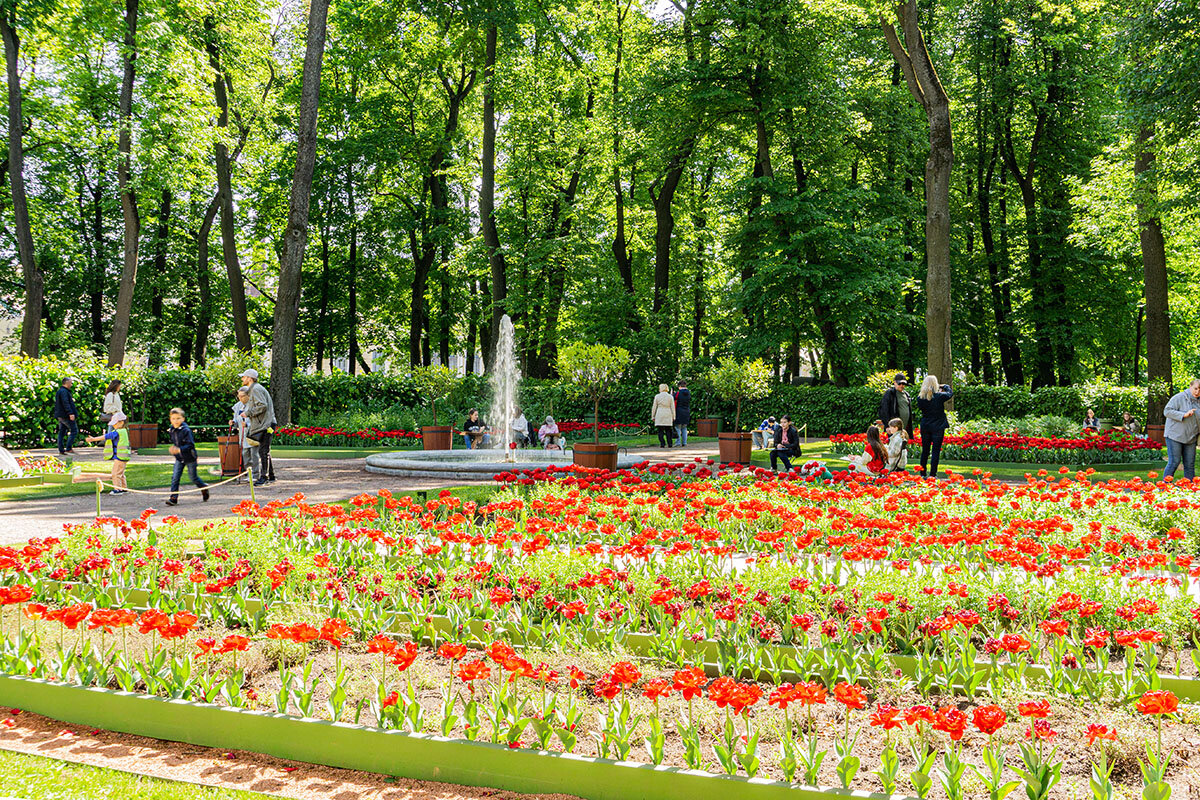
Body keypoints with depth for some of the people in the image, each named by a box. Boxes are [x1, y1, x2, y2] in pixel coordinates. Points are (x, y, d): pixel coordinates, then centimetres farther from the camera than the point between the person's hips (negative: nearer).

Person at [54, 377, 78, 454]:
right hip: (65, 415, -10)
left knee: (62, 432, 9)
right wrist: (70, 413, -29)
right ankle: (68, 448, -10)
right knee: (74, 430, -6)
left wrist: (71, 400, 30)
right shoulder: (63, 391, -14)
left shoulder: (59, 391, 19)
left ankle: (61, 450, 8)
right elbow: (65, 403, -24)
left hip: (60, 416, 10)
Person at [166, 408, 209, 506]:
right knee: (175, 477, -5)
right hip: (179, 458, 6)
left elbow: (190, 445, -26)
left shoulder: (186, 430, -21)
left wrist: (179, 450, -36)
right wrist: (173, 448, 8)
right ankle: (173, 498, -4)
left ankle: (204, 488, 35)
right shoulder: (171, 431, 1)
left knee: (193, 477, 8)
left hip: (190, 458, -6)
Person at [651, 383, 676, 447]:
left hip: (659, 415, -1)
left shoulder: (657, 396, -1)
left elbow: (654, 407, 2)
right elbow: (672, 408, 2)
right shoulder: (670, 397, 2)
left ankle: (662, 444, -6)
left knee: (660, 430, 1)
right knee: (668, 430, 6)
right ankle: (670, 443, 1)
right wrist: (673, 417, 7)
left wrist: (653, 416, 8)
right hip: (668, 415, 1)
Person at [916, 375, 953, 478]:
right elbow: (950, 393, 3)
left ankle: (922, 473, 14)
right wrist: (945, 386, 22)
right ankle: (933, 474, 2)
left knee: (925, 450, 12)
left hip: (925, 427, 3)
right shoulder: (939, 396, -14)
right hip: (938, 427, -3)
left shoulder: (920, 398, -7)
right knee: (936, 451, 2)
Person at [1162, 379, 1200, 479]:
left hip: (1190, 438, 6)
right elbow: (1167, 411, -15)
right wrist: (1184, 415, -22)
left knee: (1190, 465, 6)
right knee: (1174, 462, -8)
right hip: (1175, 436, -6)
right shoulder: (1179, 398, -8)